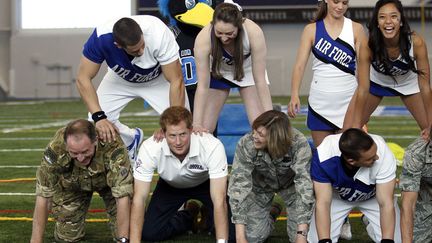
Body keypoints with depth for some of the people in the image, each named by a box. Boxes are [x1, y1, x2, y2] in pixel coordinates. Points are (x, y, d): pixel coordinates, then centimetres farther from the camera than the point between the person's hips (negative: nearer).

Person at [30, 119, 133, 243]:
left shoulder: (114, 148, -43)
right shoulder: (54, 149, -39)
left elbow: (123, 197, -42)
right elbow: (42, 197, -33)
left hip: (108, 181, -1)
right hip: (71, 185, 1)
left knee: (125, 231, -15)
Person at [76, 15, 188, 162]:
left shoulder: (159, 34, -40)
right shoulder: (101, 38, -37)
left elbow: (176, 81, -34)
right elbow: (83, 79, -28)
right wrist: (99, 117, -40)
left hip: (158, 79, -1)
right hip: (121, 80, 2)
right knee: (96, 124, -14)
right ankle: (131, 140, 17)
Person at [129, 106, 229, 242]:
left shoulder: (213, 147, -40)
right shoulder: (149, 148, -35)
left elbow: (219, 200, -40)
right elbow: (139, 198, -31)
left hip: (206, 183, -1)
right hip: (170, 185, 2)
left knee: (231, 231, -22)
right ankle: (190, 216, 14)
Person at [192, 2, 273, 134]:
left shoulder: (254, 32, -37)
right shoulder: (203, 38, -36)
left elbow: (260, 80, -29)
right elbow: (202, 86, -30)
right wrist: (196, 124, -36)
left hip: (248, 71, 0)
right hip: (218, 73, 0)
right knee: (202, 131, -5)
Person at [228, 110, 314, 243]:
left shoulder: (299, 144, -37)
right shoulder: (245, 145, -34)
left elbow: (305, 184, -39)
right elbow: (238, 184, -34)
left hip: (289, 183, -1)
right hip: (260, 186, 1)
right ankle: (272, 212, 23)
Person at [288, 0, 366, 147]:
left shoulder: (356, 29, 2)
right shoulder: (312, 30, 1)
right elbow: (300, 65, -6)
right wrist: (294, 95, -20)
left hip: (348, 101, 0)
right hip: (320, 101, 1)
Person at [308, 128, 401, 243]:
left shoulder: (383, 153, -38)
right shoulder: (323, 156, -38)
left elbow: (386, 204, -34)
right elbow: (323, 202, -33)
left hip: (374, 196, 0)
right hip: (336, 195, 0)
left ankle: (370, 224, 21)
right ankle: (342, 223, 21)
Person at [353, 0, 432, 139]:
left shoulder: (416, 43, -35)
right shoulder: (368, 46, -34)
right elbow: (363, 89, -30)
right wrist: (356, 127, -31)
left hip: (408, 84, 0)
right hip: (376, 83, 0)